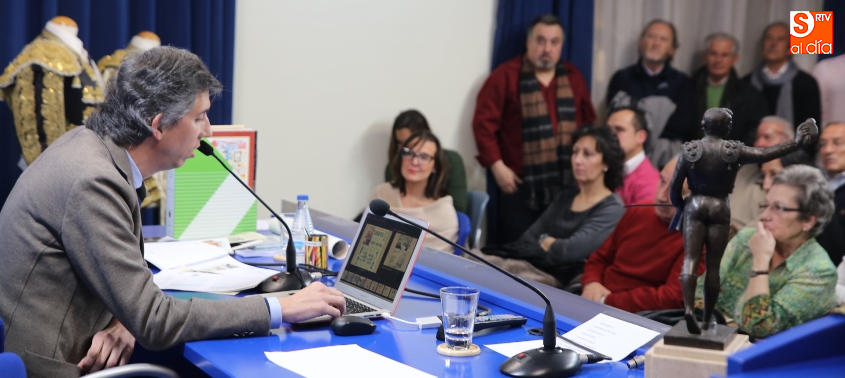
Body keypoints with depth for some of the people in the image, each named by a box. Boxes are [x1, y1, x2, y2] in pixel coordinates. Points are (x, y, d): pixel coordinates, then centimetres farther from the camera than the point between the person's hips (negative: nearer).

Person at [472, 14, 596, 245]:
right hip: (521, 183, -4)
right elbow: (483, 122, -7)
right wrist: (496, 166, -12)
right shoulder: (506, 76, -3)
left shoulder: (573, 77, 13)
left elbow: (588, 122, 19)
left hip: (566, 183, 4)